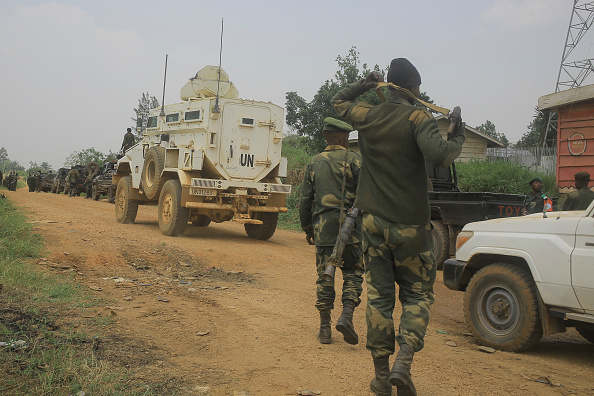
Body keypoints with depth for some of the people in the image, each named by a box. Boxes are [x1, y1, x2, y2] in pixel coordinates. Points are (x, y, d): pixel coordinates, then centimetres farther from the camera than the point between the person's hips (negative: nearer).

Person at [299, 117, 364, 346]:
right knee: (352, 274, 8)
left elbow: (305, 200, 11)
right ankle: (346, 316, -10)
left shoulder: (314, 163, 10)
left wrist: (307, 228, 21)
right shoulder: (353, 160, -2)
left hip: (323, 228, 3)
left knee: (325, 278, 9)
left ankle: (325, 328, 11)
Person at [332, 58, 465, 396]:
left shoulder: (368, 116, 5)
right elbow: (439, 155, -25)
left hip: (374, 222, 4)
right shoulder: (418, 118, -10)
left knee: (379, 296, 9)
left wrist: (366, 84, 30)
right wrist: (458, 137, -8)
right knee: (418, 295, 9)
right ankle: (404, 361, -11)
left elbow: (338, 102, 25)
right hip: (410, 225, -4)